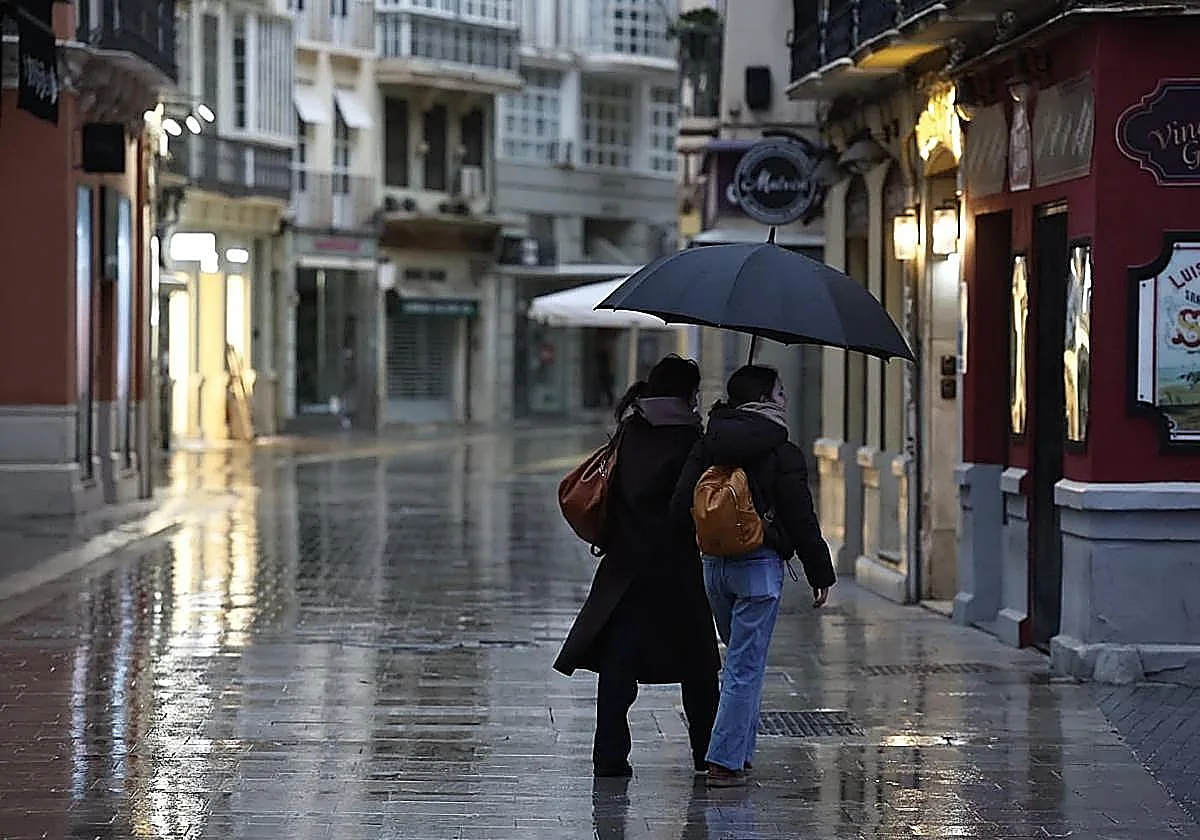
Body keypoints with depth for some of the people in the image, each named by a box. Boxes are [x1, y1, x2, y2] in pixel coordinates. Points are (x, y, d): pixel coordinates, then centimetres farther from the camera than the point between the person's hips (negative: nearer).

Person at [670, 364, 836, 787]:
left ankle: (739, 752, 22)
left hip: (714, 565, 6)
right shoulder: (782, 454, -9)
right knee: (746, 666, -3)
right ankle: (726, 761, -6)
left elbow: (680, 507, 5)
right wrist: (820, 574, -1)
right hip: (759, 566, -6)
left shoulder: (706, 446, 6)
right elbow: (802, 520, -9)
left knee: (740, 659, 21)